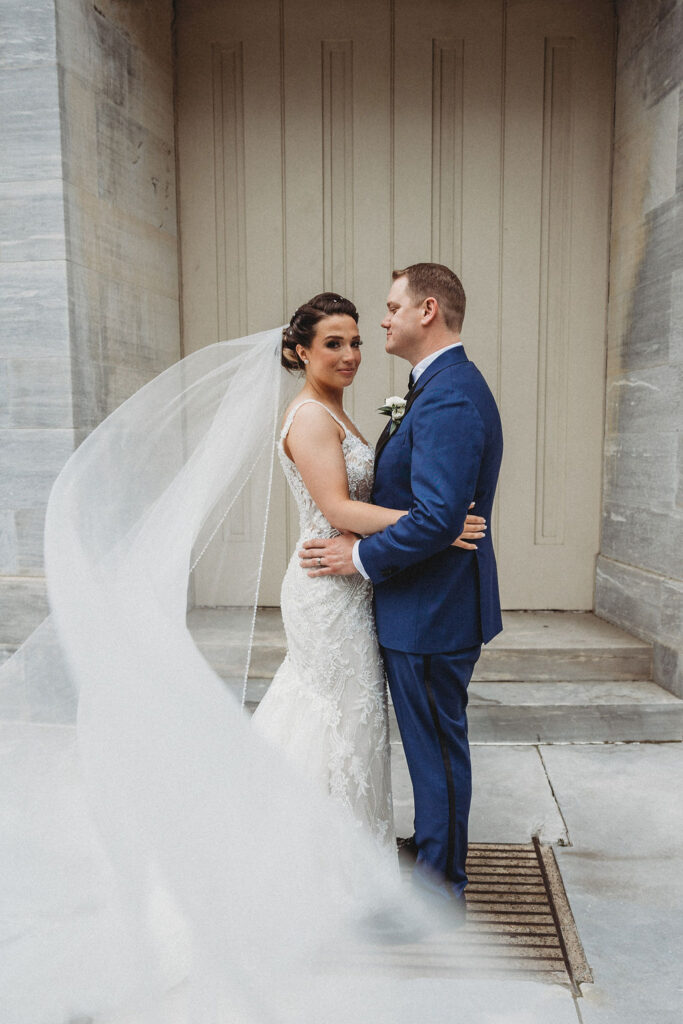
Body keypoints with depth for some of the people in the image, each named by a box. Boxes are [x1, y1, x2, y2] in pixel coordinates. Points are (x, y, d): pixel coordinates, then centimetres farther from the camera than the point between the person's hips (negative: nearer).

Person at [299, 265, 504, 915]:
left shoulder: (449, 398, -22)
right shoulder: (445, 387, 12)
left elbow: (438, 516, -29)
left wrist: (362, 557, -18)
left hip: (430, 613, -10)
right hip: (427, 607, 10)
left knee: (437, 747, 6)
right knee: (433, 744, 23)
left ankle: (440, 891, 26)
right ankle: (434, 857, 43)